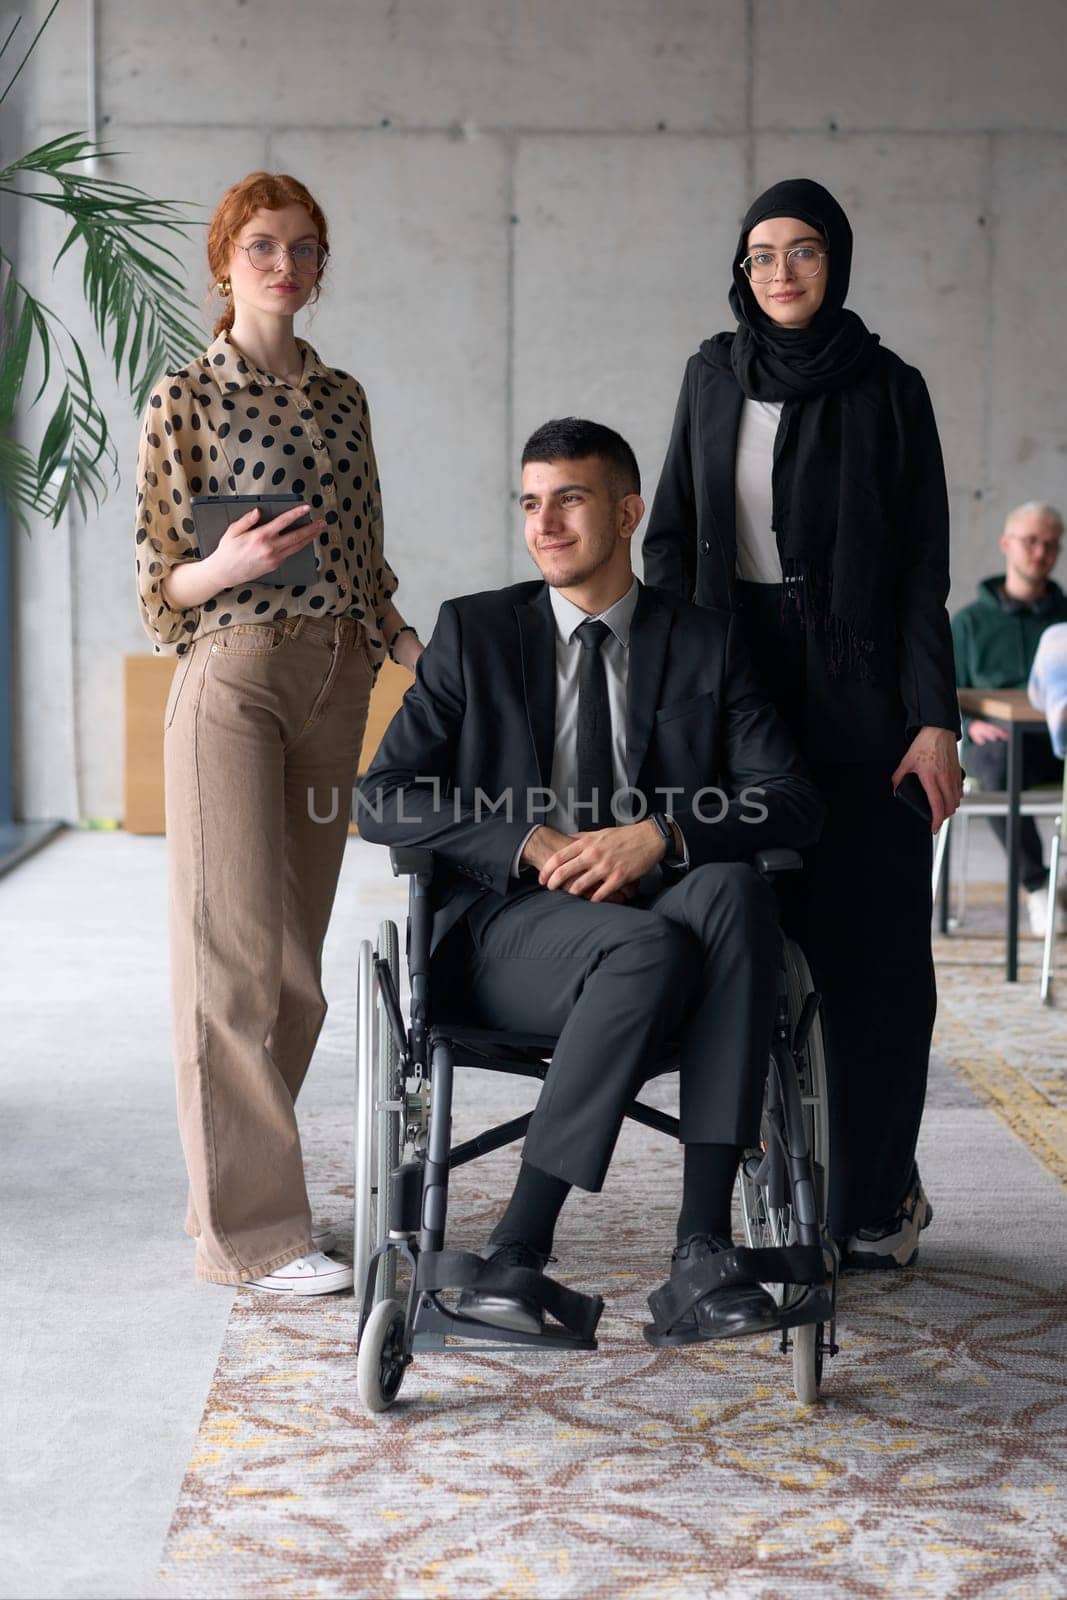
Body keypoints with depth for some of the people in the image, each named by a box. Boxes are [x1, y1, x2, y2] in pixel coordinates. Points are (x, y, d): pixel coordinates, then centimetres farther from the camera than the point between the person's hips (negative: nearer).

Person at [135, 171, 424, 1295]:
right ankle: (248, 1231, 0)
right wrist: (229, 564, -22)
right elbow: (158, 584, -2)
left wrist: (421, 651, 4)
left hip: (336, 684, 6)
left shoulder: (341, 397, 14)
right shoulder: (186, 397, -1)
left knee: (296, 954, 8)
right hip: (233, 678, -6)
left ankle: (238, 1190, 20)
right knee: (238, 950, -6)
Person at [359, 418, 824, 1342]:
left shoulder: (707, 642, 11)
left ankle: (703, 1242, -33)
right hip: (508, 925, -2)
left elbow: (794, 802, -1)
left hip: (659, 910, 2)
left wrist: (658, 834, -19)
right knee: (651, 947, -35)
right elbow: (384, 799, 1)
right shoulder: (475, 632, 10)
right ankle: (518, 1250, -28)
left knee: (733, 887, -33)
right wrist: (534, 844, -14)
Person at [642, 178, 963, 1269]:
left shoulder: (888, 390, 1)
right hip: (732, 669, 3)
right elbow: (671, 533, 11)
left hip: (853, 680, -2)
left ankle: (877, 1197, 9)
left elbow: (923, 568, -2)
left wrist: (934, 719, -10)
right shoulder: (713, 375, 10)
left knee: (866, 937, -1)